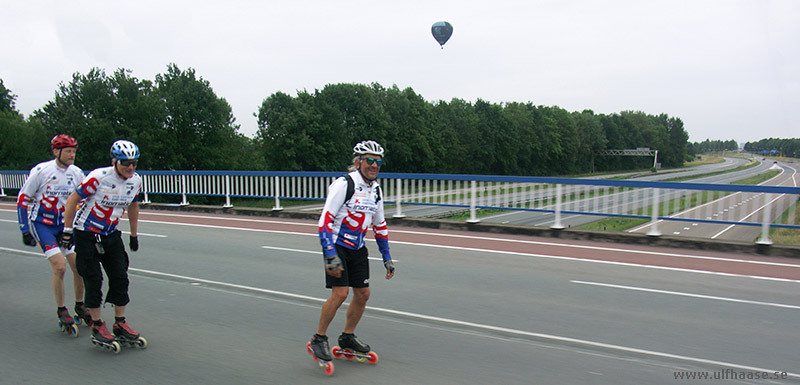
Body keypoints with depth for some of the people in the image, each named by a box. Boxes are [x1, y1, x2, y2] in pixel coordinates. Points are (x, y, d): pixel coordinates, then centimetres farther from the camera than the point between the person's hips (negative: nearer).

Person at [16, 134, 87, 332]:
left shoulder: (76, 173, -2)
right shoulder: (41, 171, -15)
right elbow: (22, 199, -6)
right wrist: (25, 230, -8)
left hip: (66, 225, 4)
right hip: (42, 225, -4)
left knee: (79, 267, -2)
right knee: (60, 267, -16)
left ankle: (79, 306, 20)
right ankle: (62, 311, 2)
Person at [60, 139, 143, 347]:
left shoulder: (136, 181, -5)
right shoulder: (99, 177, -23)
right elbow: (72, 200, -14)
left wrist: (134, 235, 16)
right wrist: (67, 231, -12)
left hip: (110, 235, 5)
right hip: (86, 234, -5)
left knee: (120, 277, 1)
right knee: (93, 280, -3)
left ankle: (120, 324, 13)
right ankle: (97, 326, 12)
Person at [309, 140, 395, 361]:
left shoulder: (376, 190, 6)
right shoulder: (343, 184, -17)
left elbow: (380, 226, 15)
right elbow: (325, 220, -21)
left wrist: (387, 258, 14)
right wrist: (330, 255, -28)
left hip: (357, 248, 7)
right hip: (336, 245, -7)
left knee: (363, 294, 6)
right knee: (340, 293, -16)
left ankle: (347, 337, 26)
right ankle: (319, 339, 2)